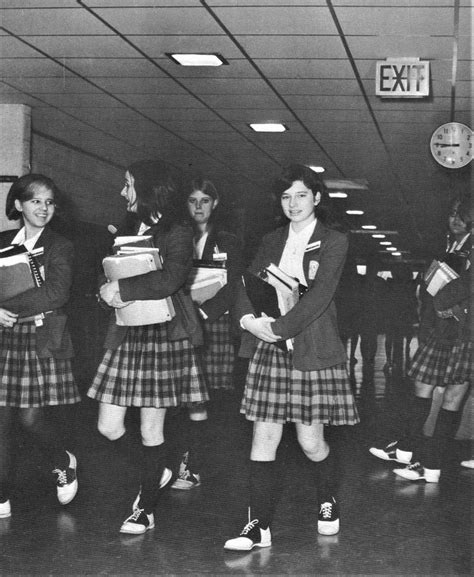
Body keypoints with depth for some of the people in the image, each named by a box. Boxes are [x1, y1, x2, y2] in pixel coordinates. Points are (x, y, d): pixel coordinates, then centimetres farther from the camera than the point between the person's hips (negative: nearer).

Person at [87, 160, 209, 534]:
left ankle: (147, 509, 16)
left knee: (151, 431, 1)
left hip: (163, 335, -6)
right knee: (109, 426, 3)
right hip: (126, 335, 6)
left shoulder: (178, 234, -7)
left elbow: (168, 281, -22)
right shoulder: (127, 231, 14)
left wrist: (122, 289, -15)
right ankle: (154, 474, 29)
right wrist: (108, 292, -10)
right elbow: (105, 276, 13)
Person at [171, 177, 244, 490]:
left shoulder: (228, 243, 8)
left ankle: (193, 470, -4)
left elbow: (230, 290, -2)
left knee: (197, 400, -7)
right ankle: (188, 462, 6)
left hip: (214, 326, -2)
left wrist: (203, 312, -17)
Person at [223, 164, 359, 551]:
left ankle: (329, 502, 29)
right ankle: (260, 526, 4)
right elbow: (248, 284, 8)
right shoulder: (272, 242, 15)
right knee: (264, 438, -1)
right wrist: (248, 318, -14)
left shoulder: (333, 242, -1)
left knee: (311, 441, 1)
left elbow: (320, 295, -13)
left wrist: (279, 328, -21)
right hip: (269, 346, 4)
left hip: (312, 349, -4)